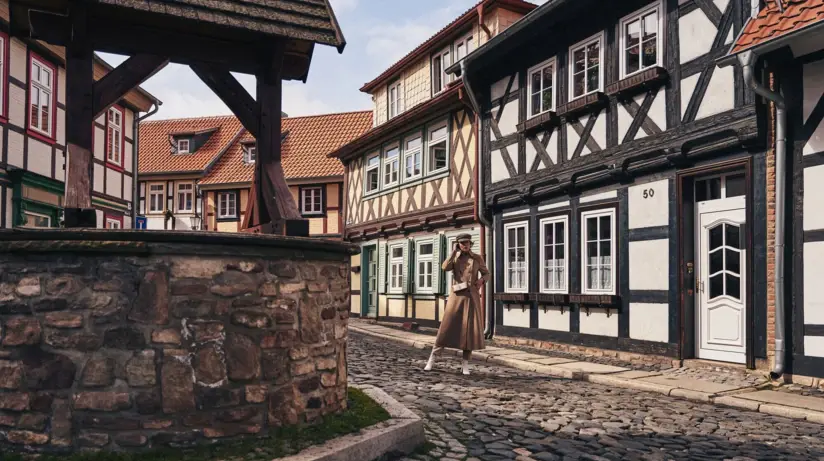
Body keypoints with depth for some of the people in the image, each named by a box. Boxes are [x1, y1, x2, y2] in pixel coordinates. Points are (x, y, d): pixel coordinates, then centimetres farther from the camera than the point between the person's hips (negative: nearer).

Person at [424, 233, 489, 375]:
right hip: (456, 296, 0)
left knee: (471, 330, -4)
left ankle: (465, 364, 6)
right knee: (447, 328, -4)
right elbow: (445, 267, -11)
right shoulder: (454, 258, 8)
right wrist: (454, 252, -7)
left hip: (472, 297, 0)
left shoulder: (477, 258, 7)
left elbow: (486, 273, 16)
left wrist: (481, 280, -6)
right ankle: (432, 360, 4)